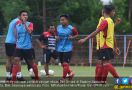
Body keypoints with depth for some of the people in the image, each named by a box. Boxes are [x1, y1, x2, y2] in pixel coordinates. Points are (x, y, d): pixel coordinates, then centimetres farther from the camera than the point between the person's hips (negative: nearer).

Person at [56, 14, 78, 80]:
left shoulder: (71, 28, -9)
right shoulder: (58, 28, 3)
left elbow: (76, 34, 6)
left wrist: (72, 37, -13)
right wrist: (56, 37, -4)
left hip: (68, 48, -5)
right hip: (60, 49, 5)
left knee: (65, 63, -11)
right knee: (63, 64, 12)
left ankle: (63, 78, 1)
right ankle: (70, 73, 35)